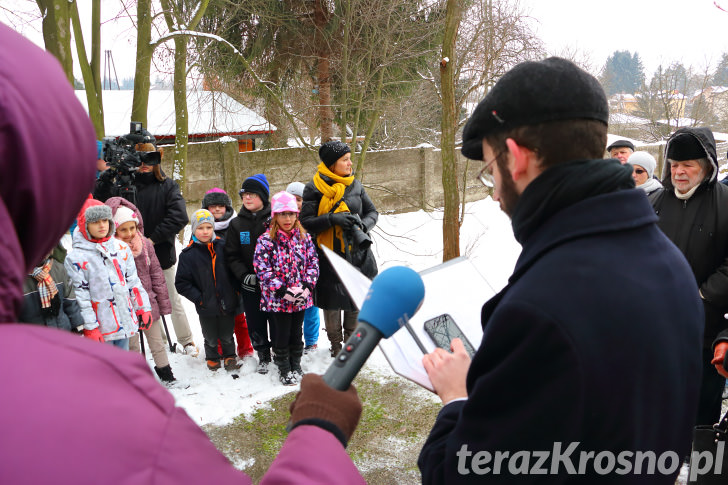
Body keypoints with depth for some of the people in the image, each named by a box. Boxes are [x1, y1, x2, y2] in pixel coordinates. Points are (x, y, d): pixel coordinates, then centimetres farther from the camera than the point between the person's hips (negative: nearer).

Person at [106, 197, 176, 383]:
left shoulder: (145, 244, -1)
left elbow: (156, 274, 6)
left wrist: (163, 302, 7)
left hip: (149, 303, 3)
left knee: (157, 343, 16)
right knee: (132, 347, 12)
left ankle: (166, 374, 31)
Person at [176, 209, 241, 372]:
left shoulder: (223, 246, -3)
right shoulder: (188, 254, -9)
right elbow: (182, 283, -7)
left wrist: (236, 290, 2)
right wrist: (199, 298, -13)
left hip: (227, 303, 1)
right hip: (206, 308, -1)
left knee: (227, 336, 16)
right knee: (211, 338, 15)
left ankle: (230, 357, 39)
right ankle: (212, 358, 40)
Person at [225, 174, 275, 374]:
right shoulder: (236, 224, 5)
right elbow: (231, 256, 5)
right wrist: (244, 275, -9)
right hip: (249, 285, 3)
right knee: (255, 322, 9)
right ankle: (263, 356, 26)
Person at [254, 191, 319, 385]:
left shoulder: (304, 237, 3)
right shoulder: (266, 240, -10)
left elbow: (313, 262, 4)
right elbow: (262, 269, -14)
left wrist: (307, 285, -11)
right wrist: (283, 290, -20)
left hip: (300, 298, 4)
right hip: (277, 299, -4)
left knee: (296, 333, 17)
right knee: (282, 335, 7)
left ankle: (296, 365, 34)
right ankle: (284, 370, 24)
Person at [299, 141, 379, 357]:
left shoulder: (355, 185, 6)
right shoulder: (314, 188, -6)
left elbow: (372, 212, 13)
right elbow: (306, 222, -9)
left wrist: (363, 225, -8)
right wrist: (332, 219, -22)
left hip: (357, 252, 3)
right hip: (329, 254, -3)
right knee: (332, 299, 5)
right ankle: (336, 345, 25)